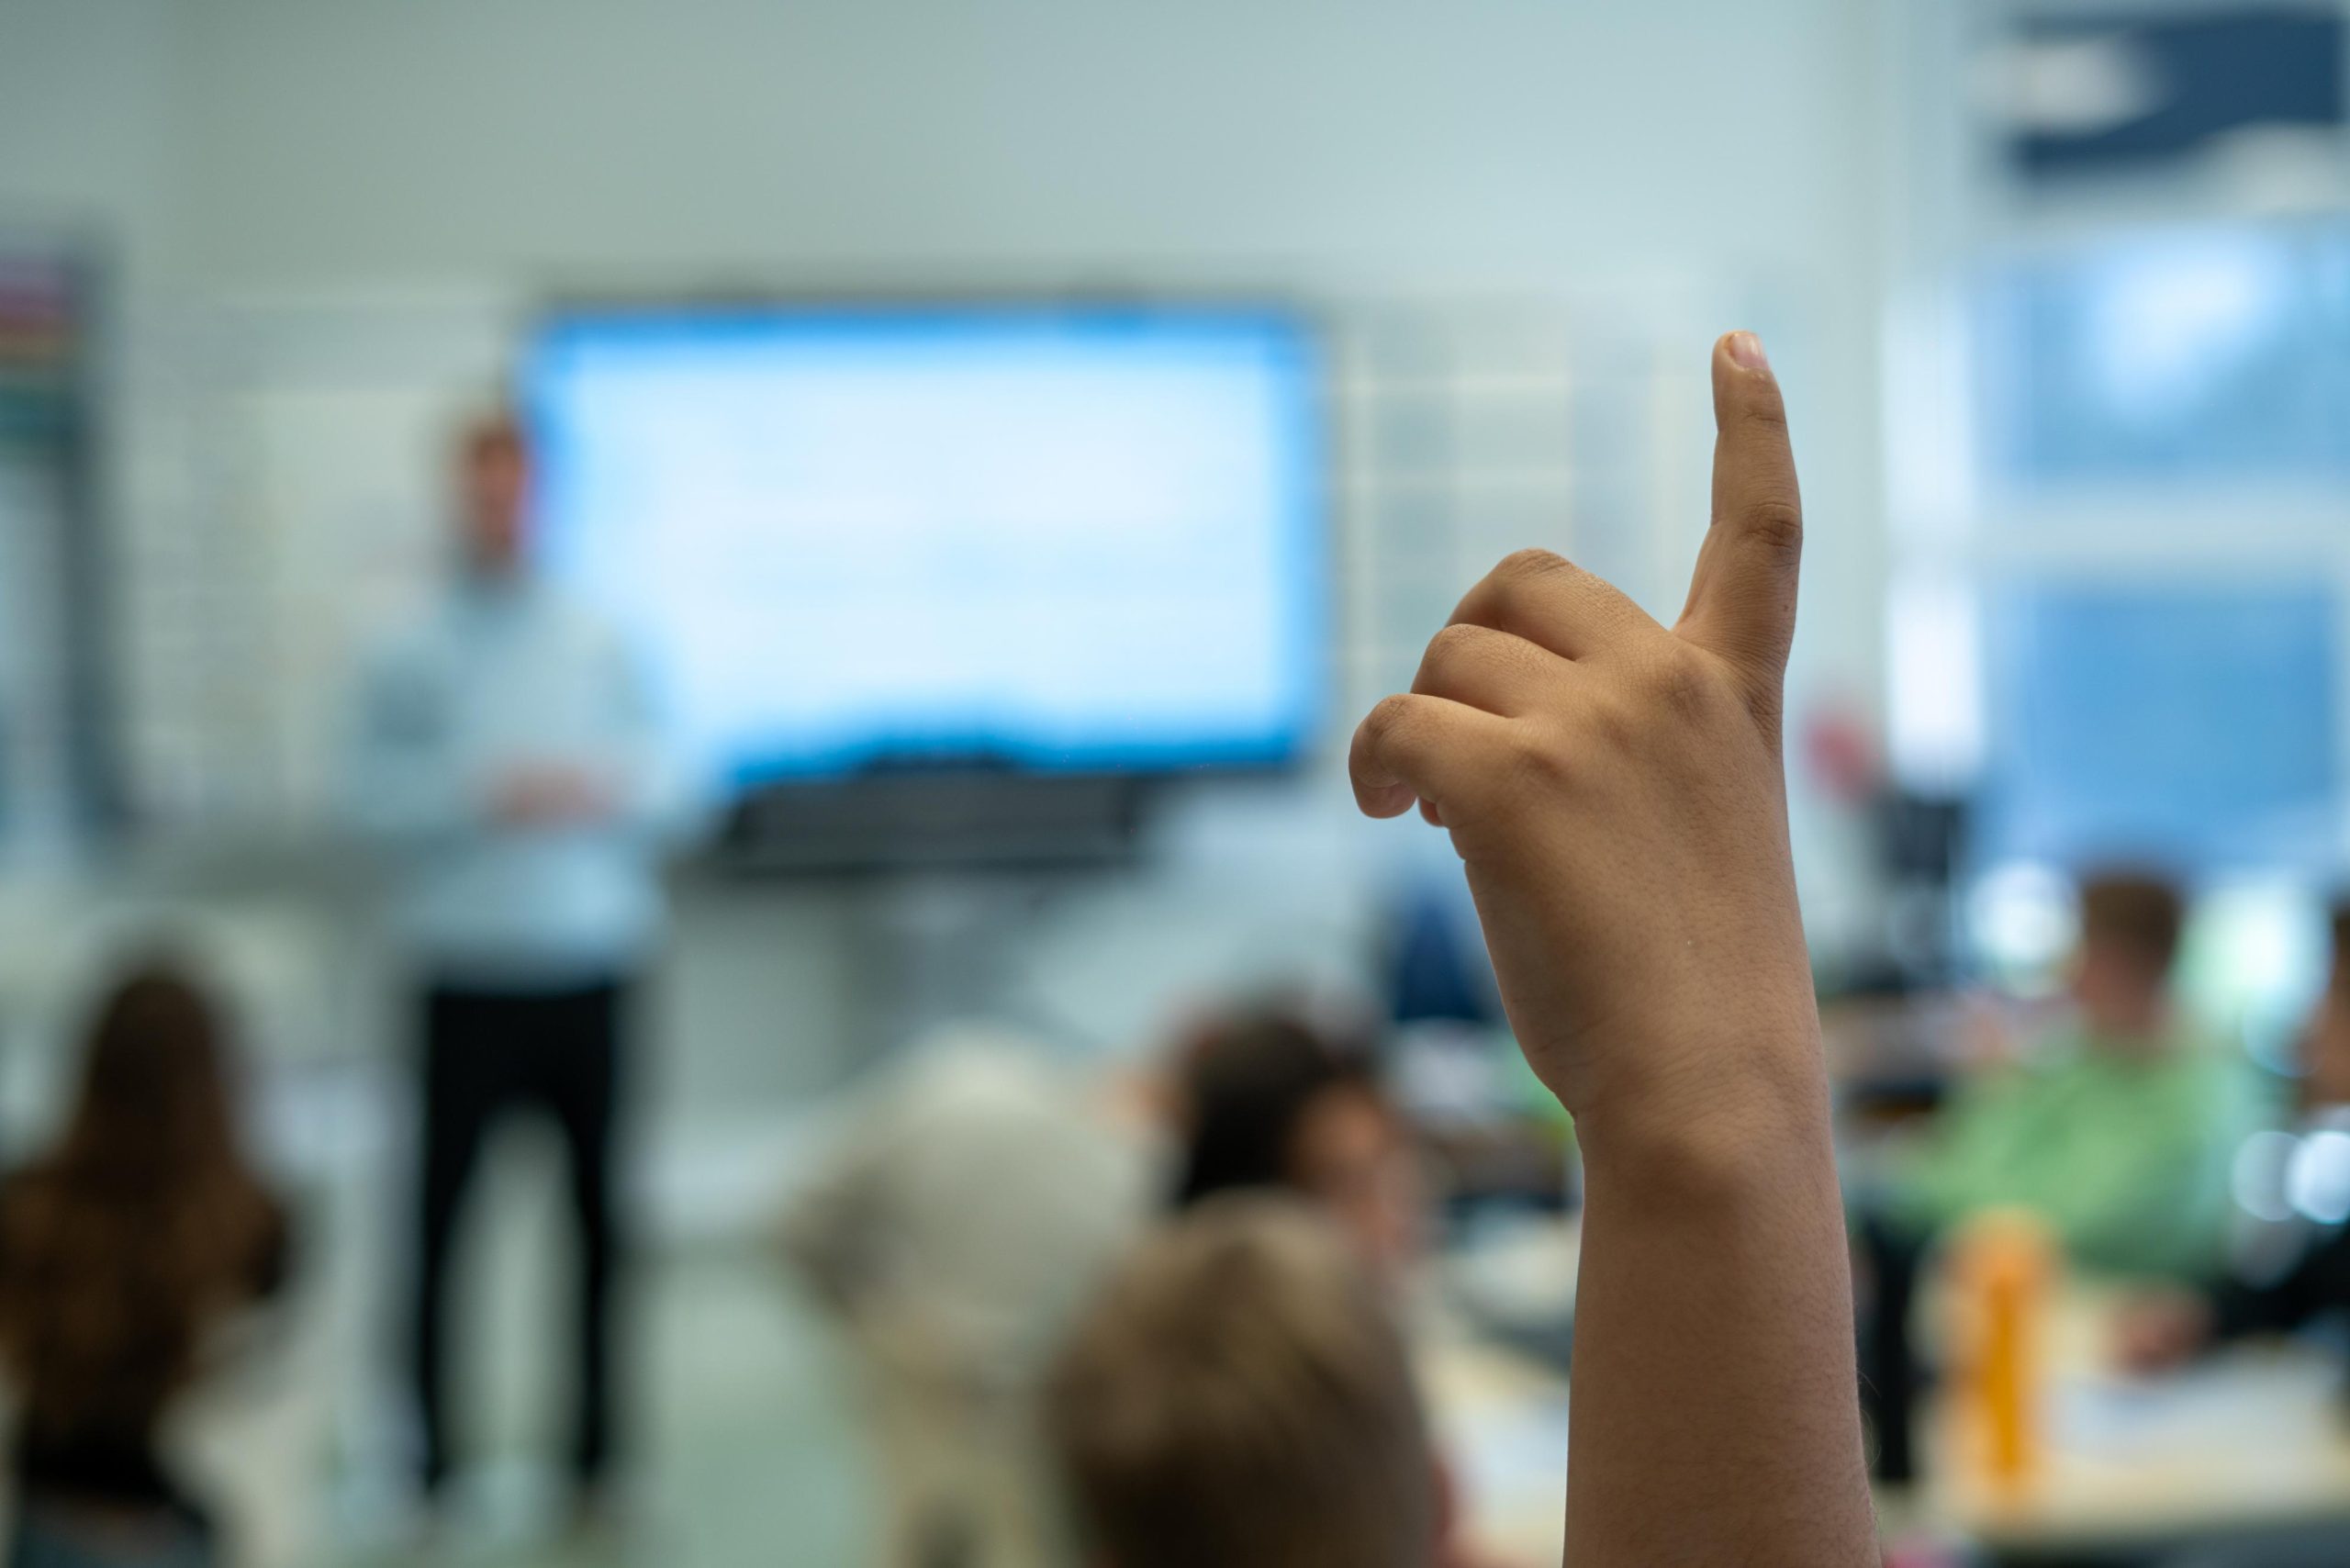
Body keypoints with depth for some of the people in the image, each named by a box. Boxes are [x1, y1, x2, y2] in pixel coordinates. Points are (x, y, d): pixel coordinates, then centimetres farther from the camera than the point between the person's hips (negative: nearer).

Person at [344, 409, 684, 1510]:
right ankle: (429, 1449, 11)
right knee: (440, 1204, -2)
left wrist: (593, 792, -11)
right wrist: (487, 797, -16)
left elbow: (657, 781, 9)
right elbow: (372, 798, -4)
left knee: (601, 1210, 6)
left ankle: (596, 1445, 18)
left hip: (591, 974, 2)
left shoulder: (601, 649, 8)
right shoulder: (409, 659, 0)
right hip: (469, 976, -2)